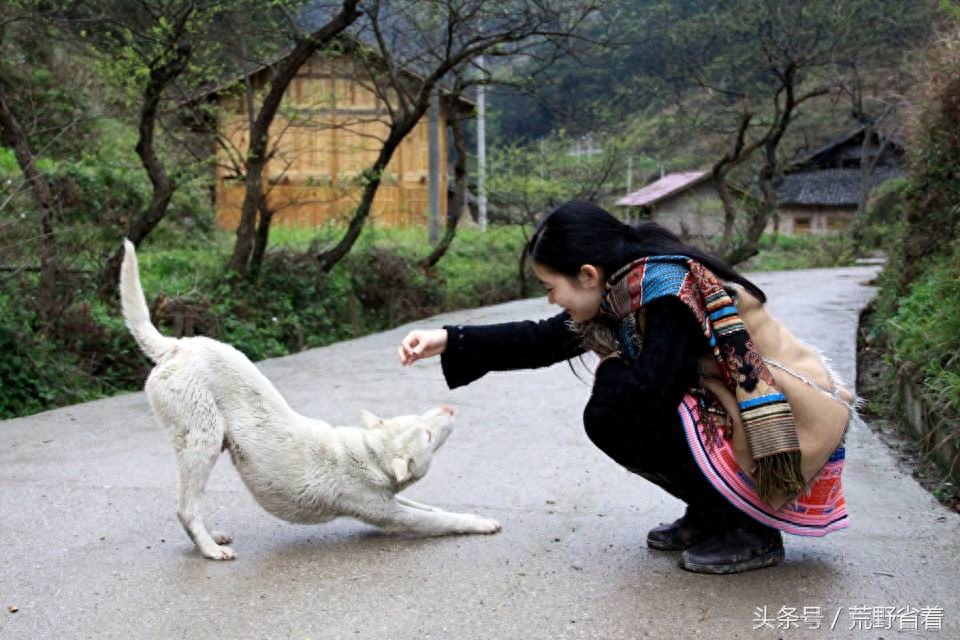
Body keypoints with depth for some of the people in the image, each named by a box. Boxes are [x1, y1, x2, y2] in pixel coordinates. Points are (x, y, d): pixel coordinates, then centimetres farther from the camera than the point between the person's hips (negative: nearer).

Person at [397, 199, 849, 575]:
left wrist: (611, 370, -9)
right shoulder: (620, 291, 1)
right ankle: (711, 516, 14)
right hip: (717, 415, 9)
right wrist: (449, 341, 3)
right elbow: (542, 341, 7)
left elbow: (651, 393, -31)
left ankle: (751, 530, -4)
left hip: (772, 444, -9)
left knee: (613, 414, -16)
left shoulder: (668, 288, -24)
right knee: (611, 411, 5)